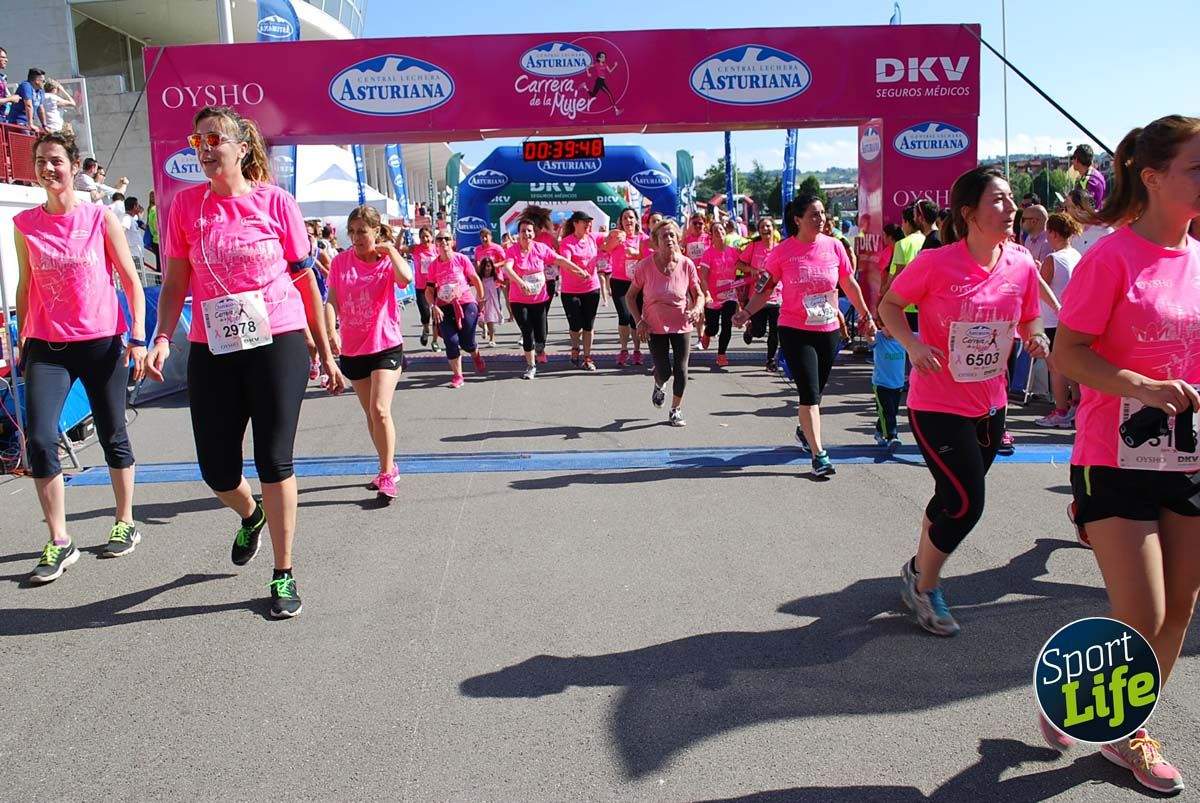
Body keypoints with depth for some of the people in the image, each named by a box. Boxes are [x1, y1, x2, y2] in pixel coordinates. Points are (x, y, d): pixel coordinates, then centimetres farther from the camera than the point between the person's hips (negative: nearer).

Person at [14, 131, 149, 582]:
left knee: (113, 436, 8)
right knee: (40, 440, -9)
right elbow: (25, 286, 13)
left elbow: (131, 281, 0)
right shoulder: (24, 224, 5)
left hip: (101, 342, -2)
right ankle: (59, 543, 2)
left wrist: (138, 337, -7)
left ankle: (125, 524, 25)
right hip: (47, 346, 2)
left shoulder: (101, 219, -1)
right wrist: (21, 339, 11)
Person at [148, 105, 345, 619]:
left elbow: (306, 281, 5)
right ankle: (250, 515, 43)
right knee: (217, 470, 6)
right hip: (213, 350, 3)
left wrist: (326, 355, 5)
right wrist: (162, 337, -8)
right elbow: (176, 282, 8)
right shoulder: (186, 204, 6)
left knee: (274, 460, 0)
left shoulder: (275, 202, 0)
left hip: (279, 345, -2)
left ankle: (284, 574, 15)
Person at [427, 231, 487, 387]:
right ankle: (457, 375, 7)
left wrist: (481, 300, 5)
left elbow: (476, 280, 3)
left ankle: (476, 356, 34)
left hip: (466, 304, -2)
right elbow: (429, 290, 4)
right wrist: (434, 307, -10)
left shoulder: (461, 259, -5)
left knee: (467, 343, -2)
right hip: (445, 308, 2)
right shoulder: (433, 265, 0)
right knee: (451, 341, -7)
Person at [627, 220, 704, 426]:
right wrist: (639, 320, -12)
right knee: (664, 372, -3)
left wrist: (697, 309, -18)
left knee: (681, 370, 0)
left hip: (682, 325, 1)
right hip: (655, 326, -1)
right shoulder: (645, 266, -11)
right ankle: (659, 386, 36)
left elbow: (699, 295, 3)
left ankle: (676, 410, 21)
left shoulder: (687, 265, -8)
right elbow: (630, 296, -1)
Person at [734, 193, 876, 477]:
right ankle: (819, 454, -3)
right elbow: (766, 289, -1)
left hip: (829, 329, 3)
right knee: (809, 392, -7)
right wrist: (747, 312, -15)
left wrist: (866, 315, 15)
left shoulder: (834, 246, -1)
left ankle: (804, 430, 43)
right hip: (795, 331, -3)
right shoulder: (782, 251, -8)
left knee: (816, 391, 15)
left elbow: (849, 284, 11)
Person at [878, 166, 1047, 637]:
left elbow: (1029, 320, 11)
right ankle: (924, 585, 18)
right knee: (966, 502, -8)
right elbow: (889, 305, -5)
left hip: (990, 404, 6)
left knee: (953, 498, 18)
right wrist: (912, 343, -22)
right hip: (937, 405, -6)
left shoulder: (1022, 265, -4)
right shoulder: (936, 264, -18)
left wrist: (1035, 335, -12)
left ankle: (918, 573, 41)